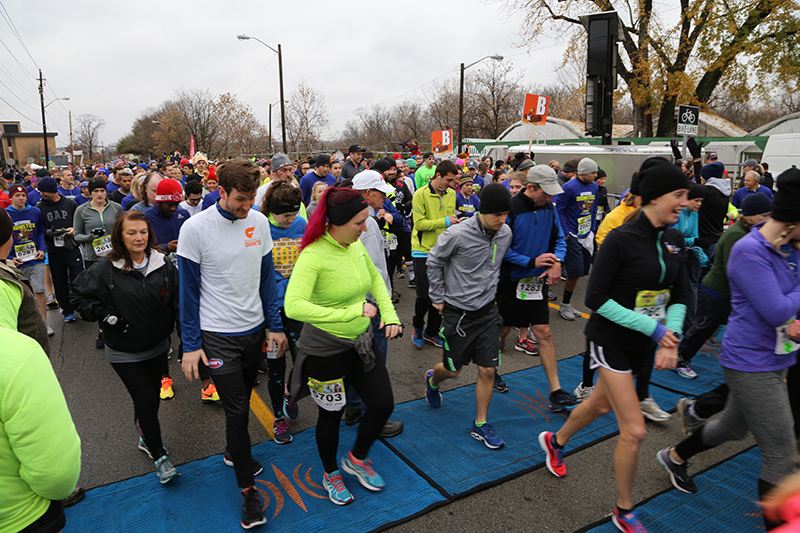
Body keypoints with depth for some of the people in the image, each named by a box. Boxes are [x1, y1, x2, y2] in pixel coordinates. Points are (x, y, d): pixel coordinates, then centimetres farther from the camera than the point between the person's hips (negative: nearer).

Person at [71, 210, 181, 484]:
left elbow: (177, 302, 1)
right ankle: (159, 456, 14)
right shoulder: (105, 269, -13)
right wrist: (104, 315, -14)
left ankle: (145, 437, 44)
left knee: (151, 394, 18)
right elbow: (79, 295, -2)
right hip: (124, 351, -3)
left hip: (157, 346, 4)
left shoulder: (163, 264, -6)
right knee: (146, 399, -2)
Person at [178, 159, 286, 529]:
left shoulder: (259, 223, -3)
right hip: (217, 335, -4)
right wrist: (191, 345, -8)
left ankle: (233, 452, 46)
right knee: (237, 409, -1)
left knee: (241, 401, 20)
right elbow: (188, 290, -8)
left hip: (255, 330, 4)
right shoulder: (195, 228, -14)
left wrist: (275, 326, 6)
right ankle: (248, 488, 15)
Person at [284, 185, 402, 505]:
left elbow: (375, 279, 14)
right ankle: (331, 474, 43)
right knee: (331, 414, 14)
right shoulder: (314, 255, -26)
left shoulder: (356, 245, -4)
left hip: (361, 341, 7)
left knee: (383, 405, 11)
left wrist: (389, 314, 0)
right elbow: (294, 306, -39)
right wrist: (352, 312, -37)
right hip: (326, 349, -6)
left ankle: (357, 458, 40)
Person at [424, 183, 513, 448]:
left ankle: (480, 425, 20)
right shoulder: (457, 234, -19)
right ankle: (432, 380, 47)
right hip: (458, 312, -4)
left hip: (488, 311, 4)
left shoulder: (505, 233, -3)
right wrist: (438, 298, -1)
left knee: (488, 370, 3)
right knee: (452, 369, 10)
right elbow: (434, 262, -5)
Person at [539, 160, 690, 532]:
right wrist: (654, 328, -20)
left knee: (601, 404, 24)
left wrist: (671, 340, -8)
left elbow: (678, 294, 8)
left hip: (643, 344, 7)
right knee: (634, 429, -5)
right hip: (611, 340, -7)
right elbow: (596, 298, -21)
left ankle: (555, 442, 53)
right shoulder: (621, 239, -21)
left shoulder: (674, 240, 1)